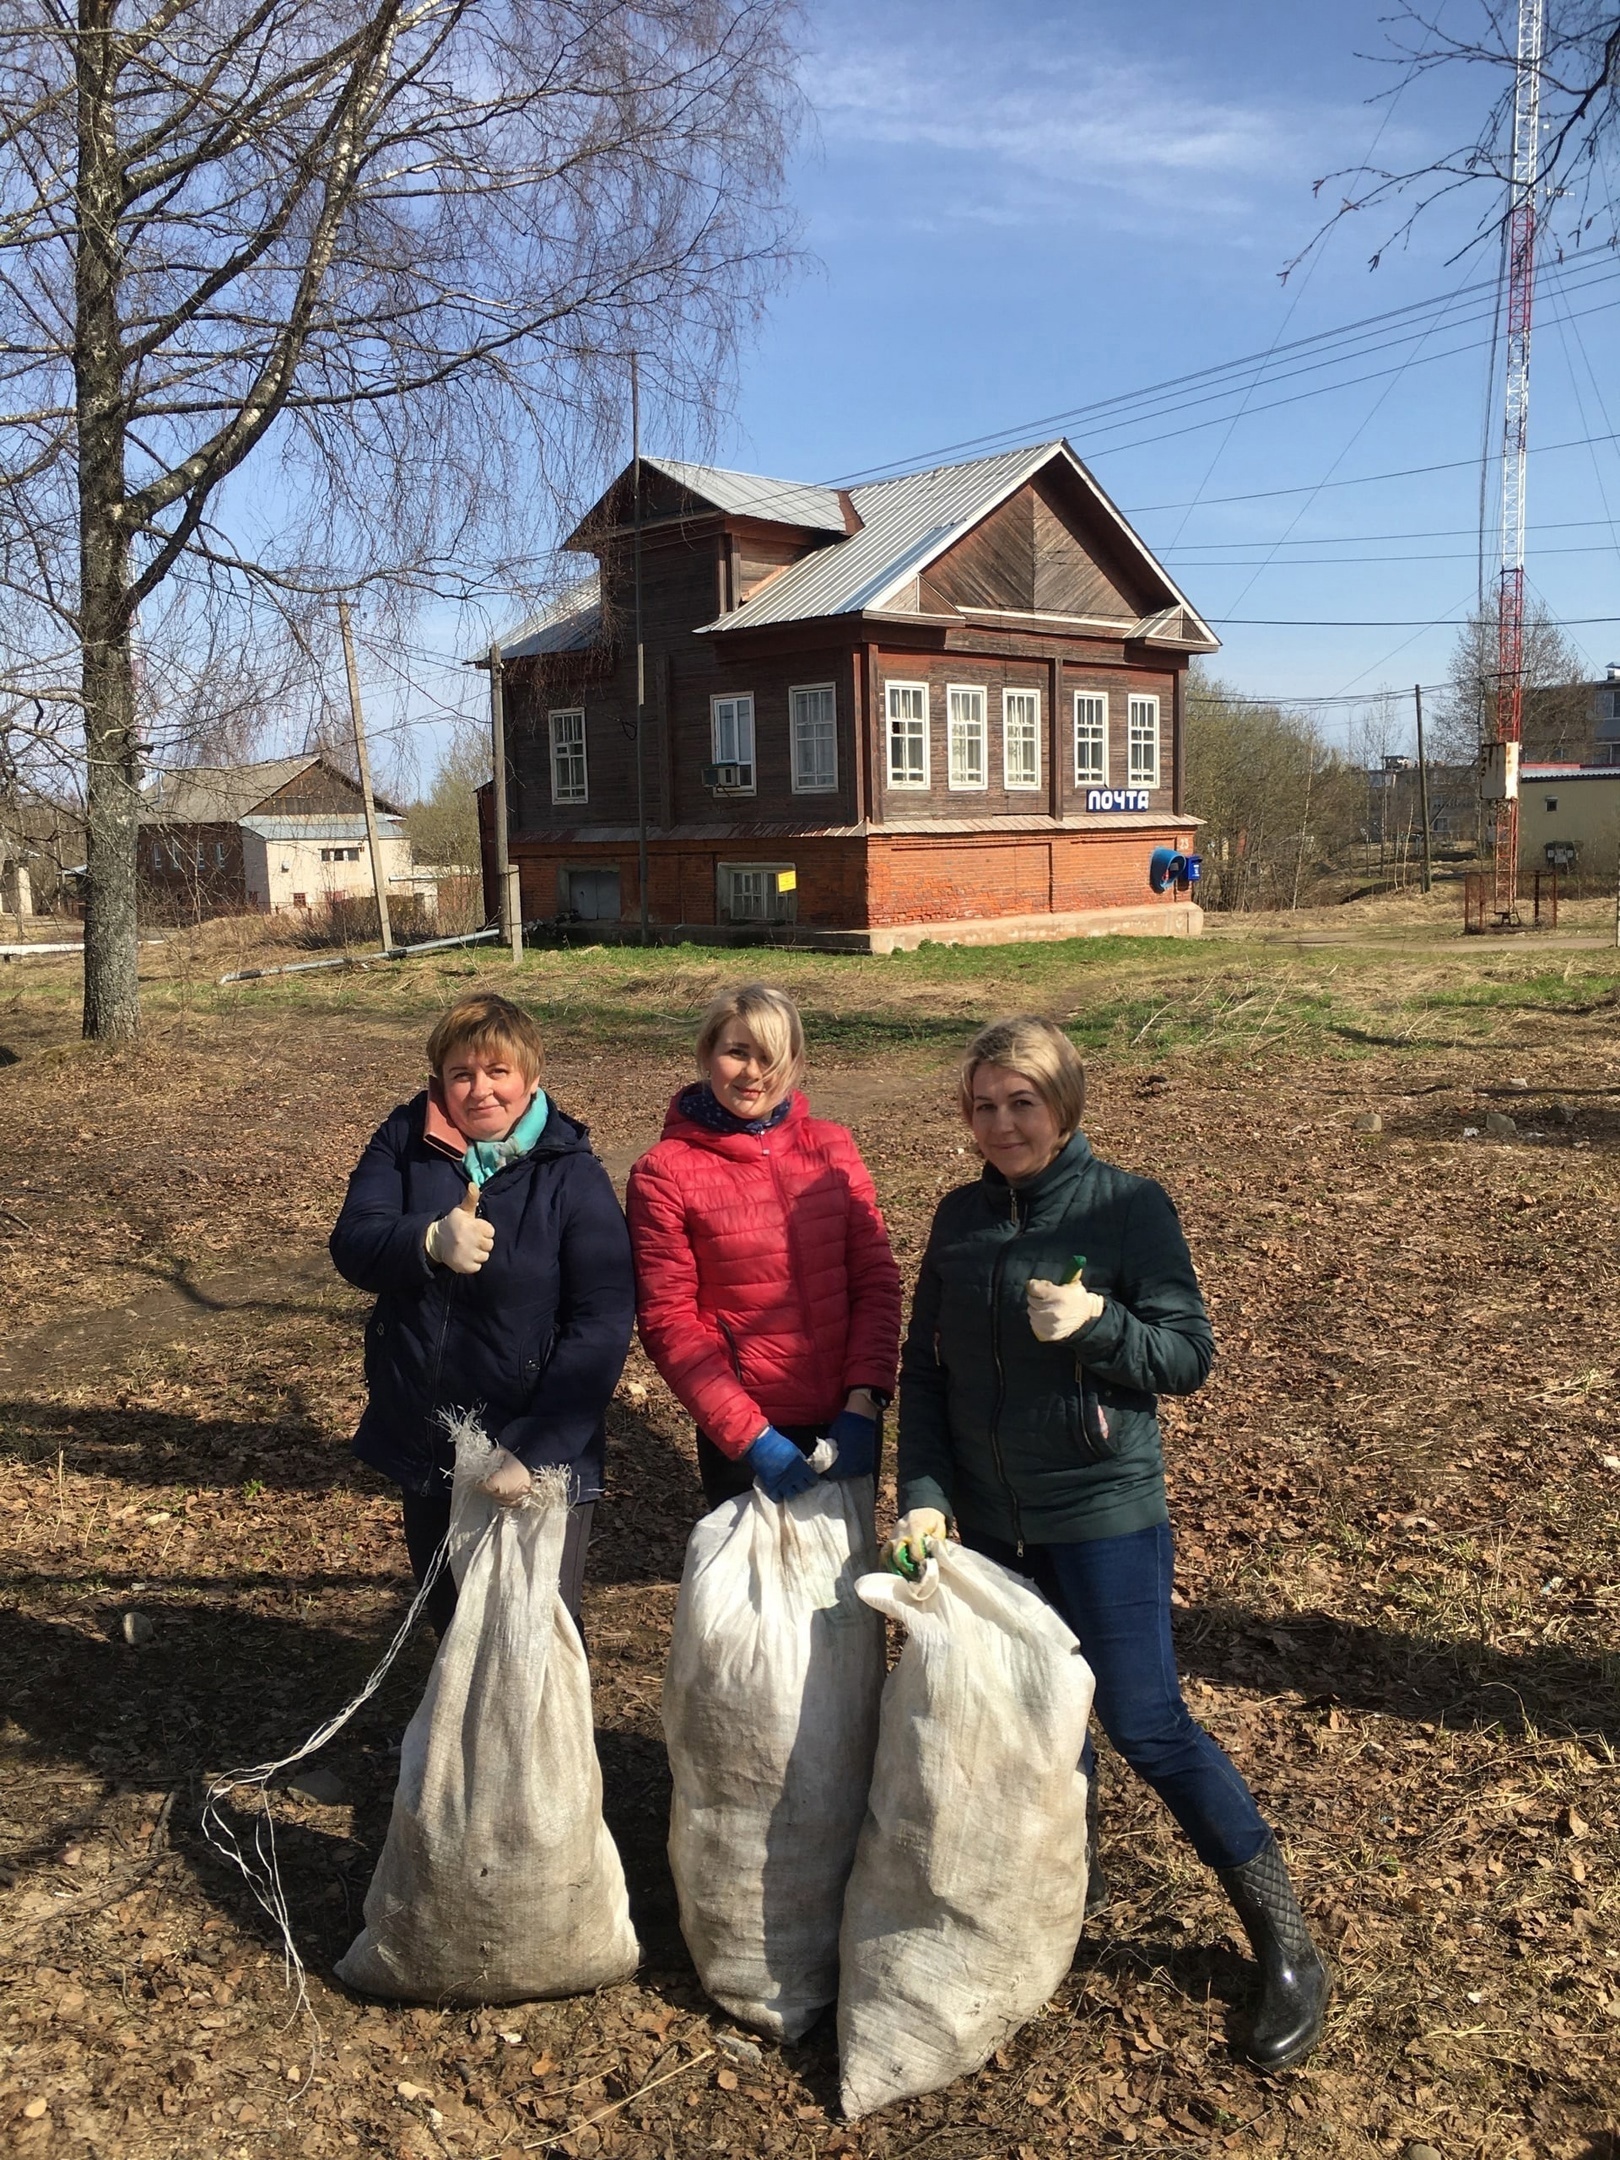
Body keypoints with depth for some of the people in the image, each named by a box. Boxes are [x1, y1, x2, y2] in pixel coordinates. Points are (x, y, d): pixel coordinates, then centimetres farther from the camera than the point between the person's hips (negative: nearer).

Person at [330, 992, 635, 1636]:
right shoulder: (405, 1140, -2)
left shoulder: (571, 1173, -14)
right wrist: (429, 1242, -33)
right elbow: (352, 1246, -11)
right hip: (423, 1446, 4)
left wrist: (535, 1451, -25)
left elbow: (602, 1324, -18)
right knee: (449, 1622, 23)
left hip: (537, 1458, -4)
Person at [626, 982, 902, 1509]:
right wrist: (749, 1435, -16)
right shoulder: (664, 1174, -9)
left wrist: (864, 1401, -12)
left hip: (847, 1424, 3)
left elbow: (876, 1277, -1)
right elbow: (667, 1319, -10)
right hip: (741, 1437, -3)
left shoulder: (831, 1147, 0)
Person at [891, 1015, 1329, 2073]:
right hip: (989, 1513, 5)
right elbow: (924, 1367, 6)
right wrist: (924, 1492, -3)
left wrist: (1096, 1322, -27)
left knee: (1145, 1724, -3)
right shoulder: (960, 1218, 3)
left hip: (1105, 1509, -5)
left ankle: (1287, 1946, 14)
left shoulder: (1130, 1206, -11)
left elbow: (1191, 1354, -10)